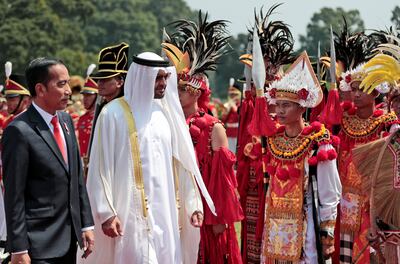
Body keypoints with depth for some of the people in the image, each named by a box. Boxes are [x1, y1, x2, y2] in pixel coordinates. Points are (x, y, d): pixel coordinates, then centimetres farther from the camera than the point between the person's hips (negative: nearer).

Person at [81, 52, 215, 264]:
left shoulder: (166, 112, 10)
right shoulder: (114, 114, -6)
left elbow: (182, 162, 12)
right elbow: (101, 167, -7)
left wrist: (193, 204, 6)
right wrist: (106, 213, -12)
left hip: (166, 211, 5)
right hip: (132, 212, -5)